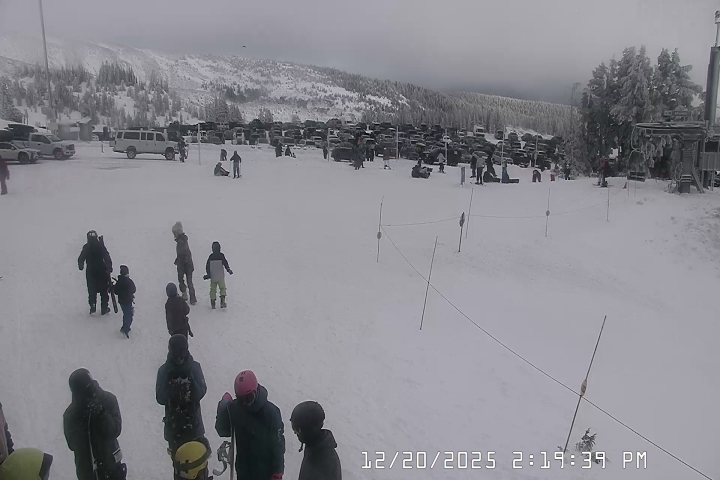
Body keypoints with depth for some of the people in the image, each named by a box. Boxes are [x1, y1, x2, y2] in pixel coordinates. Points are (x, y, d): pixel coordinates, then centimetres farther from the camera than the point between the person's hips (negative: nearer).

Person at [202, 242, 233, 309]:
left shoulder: (211, 256, 5)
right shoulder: (221, 255, -5)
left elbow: (207, 266, 7)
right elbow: (225, 263, -7)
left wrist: (208, 274, 14)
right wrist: (228, 270, 4)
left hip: (212, 277, 3)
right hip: (220, 276, -3)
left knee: (213, 289, 10)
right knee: (223, 288, 5)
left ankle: (212, 303, 10)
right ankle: (222, 302, -11)